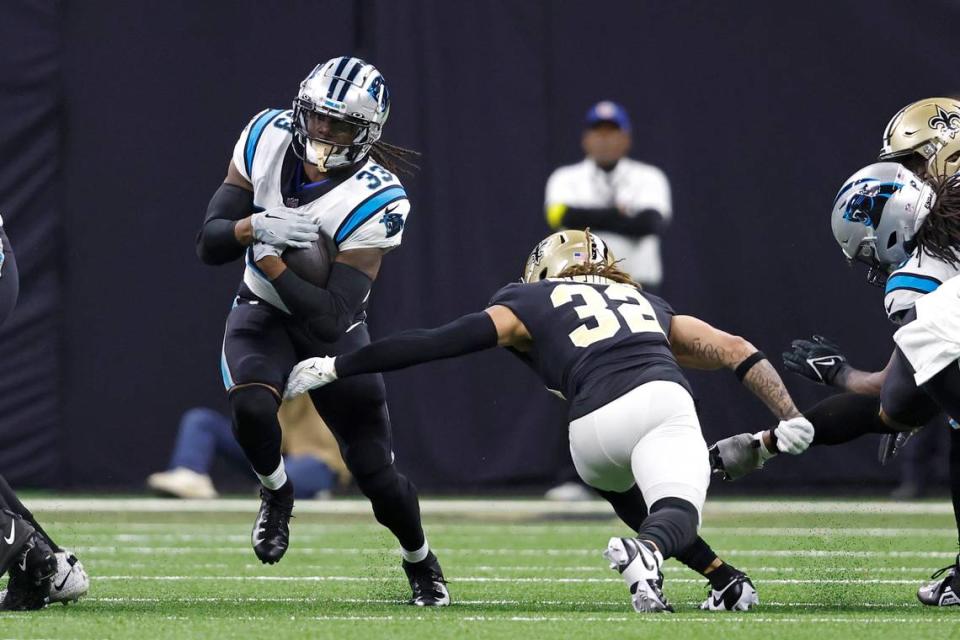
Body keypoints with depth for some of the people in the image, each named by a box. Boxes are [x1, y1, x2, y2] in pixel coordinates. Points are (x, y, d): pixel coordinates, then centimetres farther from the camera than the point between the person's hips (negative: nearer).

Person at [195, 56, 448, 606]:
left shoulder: (376, 201, -29)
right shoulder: (269, 138, -16)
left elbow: (332, 320, -32)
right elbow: (209, 242, -13)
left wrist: (269, 259, -33)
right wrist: (256, 226, -33)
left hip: (331, 326, -2)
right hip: (262, 313, 2)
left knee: (377, 473, -1)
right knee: (251, 406, -31)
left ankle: (421, 561, 32)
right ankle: (277, 493, 3)